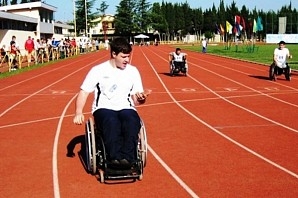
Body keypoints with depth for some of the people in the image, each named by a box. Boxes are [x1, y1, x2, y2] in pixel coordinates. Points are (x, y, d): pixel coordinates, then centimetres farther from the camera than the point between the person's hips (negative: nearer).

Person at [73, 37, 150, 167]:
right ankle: (115, 156, -39)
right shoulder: (98, 70, 4)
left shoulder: (133, 71, 12)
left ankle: (128, 157, -37)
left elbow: (136, 100, 13)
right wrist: (78, 113, -15)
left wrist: (141, 98, -13)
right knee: (111, 121, -38)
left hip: (126, 108, 2)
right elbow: (84, 92, 1)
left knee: (133, 121, -35)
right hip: (103, 109, -2)